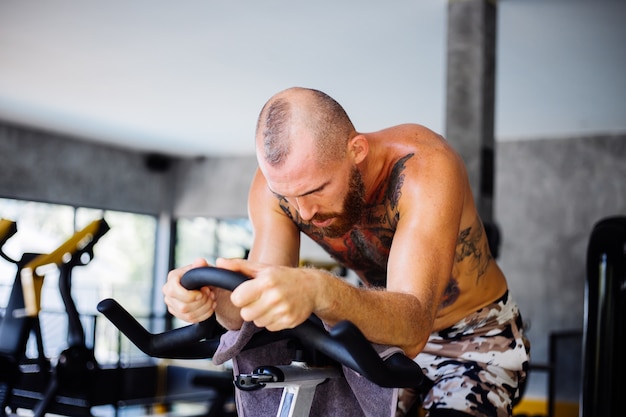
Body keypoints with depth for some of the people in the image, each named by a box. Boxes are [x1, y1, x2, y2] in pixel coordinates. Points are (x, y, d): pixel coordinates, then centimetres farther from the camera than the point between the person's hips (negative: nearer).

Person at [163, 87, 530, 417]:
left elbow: (412, 328, -46)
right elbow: (259, 312, -24)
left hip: (477, 335, -3)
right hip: (386, 330, 4)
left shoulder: (423, 167, -35)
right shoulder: (281, 179, -20)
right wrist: (214, 293, -46)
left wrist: (320, 292, -65)